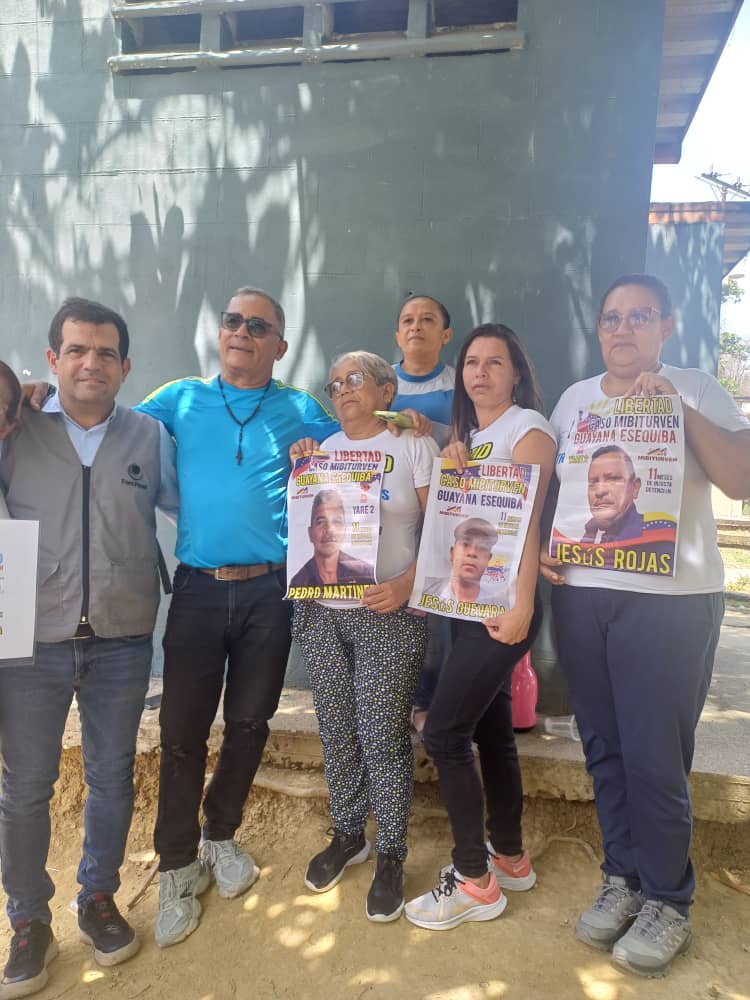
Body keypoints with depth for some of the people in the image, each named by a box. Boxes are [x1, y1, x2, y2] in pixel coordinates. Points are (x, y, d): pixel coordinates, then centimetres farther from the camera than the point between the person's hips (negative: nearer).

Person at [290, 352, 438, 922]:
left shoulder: (413, 445, 0)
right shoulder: (324, 450, 12)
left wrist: (406, 583, -17)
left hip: (389, 615, -4)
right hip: (322, 613, 4)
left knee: (383, 736, 0)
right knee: (337, 733, 12)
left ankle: (391, 857, 20)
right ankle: (348, 835, 34)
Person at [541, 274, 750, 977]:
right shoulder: (575, 398, 13)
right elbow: (546, 485, 18)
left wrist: (682, 409, -15)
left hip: (669, 597, -4)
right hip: (579, 593, 4)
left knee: (654, 757, -1)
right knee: (603, 747, 11)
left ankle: (668, 902, 21)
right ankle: (623, 878, 31)